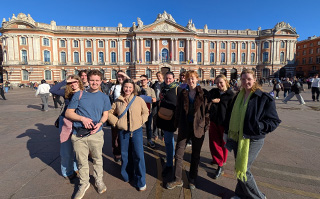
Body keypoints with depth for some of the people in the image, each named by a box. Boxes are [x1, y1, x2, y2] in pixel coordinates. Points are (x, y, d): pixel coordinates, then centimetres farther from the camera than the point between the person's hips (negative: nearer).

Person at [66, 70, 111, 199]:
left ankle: (99, 180, 37)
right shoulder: (79, 95, 2)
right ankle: (84, 183, 35)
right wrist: (82, 118, -14)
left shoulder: (104, 97, 6)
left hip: (96, 134, 0)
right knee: (82, 161, 12)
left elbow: (105, 115, 7)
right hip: (78, 135, 0)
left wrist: (99, 123, -14)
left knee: (97, 159, 13)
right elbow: (68, 113, 2)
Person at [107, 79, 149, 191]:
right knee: (125, 155, 13)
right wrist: (116, 121, -1)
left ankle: (140, 182, 14)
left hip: (136, 131, -2)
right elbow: (110, 113, 11)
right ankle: (127, 176, 35)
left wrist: (141, 121, -3)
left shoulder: (139, 100, -2)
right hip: (123, 131, 2)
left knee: (138, 155, -3)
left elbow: (145, 112, 8)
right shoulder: (118, 101, 2)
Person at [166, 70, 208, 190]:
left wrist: (206, 125, -6)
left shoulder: (203, 94, -2)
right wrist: (177, 125, 3)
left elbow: (206, 110, -1)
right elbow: (178, 110, 6)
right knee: (179, 153, 5)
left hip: (198, 127, -1)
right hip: (184, 127, 1)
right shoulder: (182, 94, 2)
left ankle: (192, 179, 31)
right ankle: (178, 180, 22)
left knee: (195, 155, 13)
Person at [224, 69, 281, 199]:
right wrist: (227, 132, 17)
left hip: (252, 140, -6)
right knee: (239, 168, 15)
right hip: (236, 138, 6)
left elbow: (274, 121, -8)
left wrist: (259, 126, -24)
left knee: (242, 170, -2)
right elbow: (230, 116, 16)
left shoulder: (264, 98, -10)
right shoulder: (238, 96, 8)